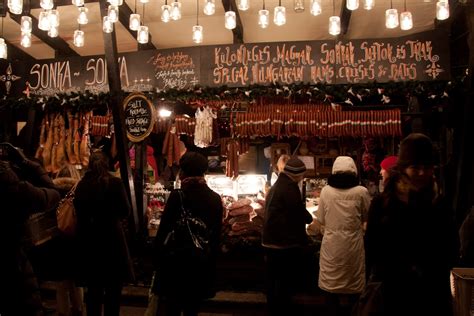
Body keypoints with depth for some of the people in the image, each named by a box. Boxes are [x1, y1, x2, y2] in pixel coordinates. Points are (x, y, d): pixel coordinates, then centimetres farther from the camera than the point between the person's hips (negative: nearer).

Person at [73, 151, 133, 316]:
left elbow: (79, 213, 7)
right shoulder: (115, 183, -11)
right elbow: (125, 211, -3)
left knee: (93, 288, 16)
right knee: (113, 289, 9)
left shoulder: (81, 185, -2)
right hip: (112, 239, -3)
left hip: (88, 240, 3)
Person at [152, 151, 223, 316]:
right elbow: (216, 235, 6)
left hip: (176, 265, -4)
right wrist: (210, 263, 15)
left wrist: (157, 261, -2)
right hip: (202, 267, 5)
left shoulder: (178, 196, -14)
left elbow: (163, 232, -12)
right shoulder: (215, 199, 0)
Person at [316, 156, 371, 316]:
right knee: (352, 287, 15)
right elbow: (366, 217, 6)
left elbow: (321, 220, 2)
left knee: (331, 285, 14)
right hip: (353, 246, 0)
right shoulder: (361, 192, -9)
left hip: (331, 246, 1)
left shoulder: (326, 191, -7)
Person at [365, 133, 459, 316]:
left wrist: (429, 271, -12)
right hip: (394, 294, -2)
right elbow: (372, 252, -7)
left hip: (434, 295, 2)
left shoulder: (440, 206, 0)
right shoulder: (382, 203, -9)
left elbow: (451, 252, 4)